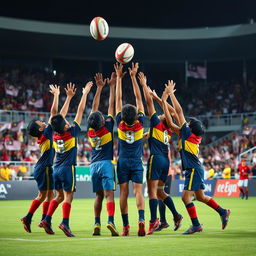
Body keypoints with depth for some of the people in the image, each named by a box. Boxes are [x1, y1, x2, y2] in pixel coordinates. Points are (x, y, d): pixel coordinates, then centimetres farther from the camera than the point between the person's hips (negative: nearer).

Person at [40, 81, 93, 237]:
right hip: (68, 169, -6)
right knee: (68, 197, -6)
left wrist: (69, 97, 22)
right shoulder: (71, 132, -11)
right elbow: (80, 111, -6)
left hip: (57, 170, 6)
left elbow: (61, 115, 15)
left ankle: (47, 220, 8)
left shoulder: (56, 135, 3)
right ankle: (65, 223, -16)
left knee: (59, 196, 15)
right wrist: (85, 93, 2)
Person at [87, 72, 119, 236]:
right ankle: (111, 221, -27)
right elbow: (112, 106, -2)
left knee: (99, 196, 11)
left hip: (94, 165, 5)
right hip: (106, 164, -5)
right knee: (109, 194, -12)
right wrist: (112, 86, 5)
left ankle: (97, 224, 5)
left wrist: (99, 87, 15)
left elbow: (94, 107, 10)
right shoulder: (107, 126, -10)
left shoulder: (91, 129, 1)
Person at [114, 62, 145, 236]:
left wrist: (119, 78, -3)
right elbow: (139, 98, -7)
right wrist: (133, 77, -4)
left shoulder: (120, 124, -10)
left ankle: (126, 225, -4)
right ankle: (141, 219, -27)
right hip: (136, 162, 0)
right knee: (138, 191, -5)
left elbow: (118, 100, -6)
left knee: (124, 192, 0)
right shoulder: (139, 123, -10)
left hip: (123, 162, 0)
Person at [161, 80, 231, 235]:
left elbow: (179, 111, -8)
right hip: (195, 169, 9)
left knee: (186, 197, -9)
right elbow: (170, 123, 17)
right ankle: (223, 212, 24)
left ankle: (196, 225, -7)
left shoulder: (188, 133, -8)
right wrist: (164, 102, 15)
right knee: (200, 197, 17)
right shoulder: (187, 134, 13)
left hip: (194, 170, -9)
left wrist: (170, 93, -3)